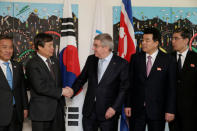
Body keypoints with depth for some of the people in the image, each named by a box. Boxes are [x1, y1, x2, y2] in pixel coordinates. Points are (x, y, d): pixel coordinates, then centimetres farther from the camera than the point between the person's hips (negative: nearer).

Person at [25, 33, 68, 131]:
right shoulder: (32, 64, -11)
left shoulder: (55, 61, 13)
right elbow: (40, 87, -20)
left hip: (58, 109, 6)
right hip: (41, 112, -6)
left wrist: (62, 103, 10)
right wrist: (61, 92, -16)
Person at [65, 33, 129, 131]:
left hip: (108, 111, -4)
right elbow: (82, 78, 13)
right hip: (89, 110, 4)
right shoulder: (91, 60, 6)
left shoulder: (121, 64, -9)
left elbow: (124, 89, -9)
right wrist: (73, 90, -5)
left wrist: (114, 108, -14)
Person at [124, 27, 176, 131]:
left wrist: (170, 110, -6)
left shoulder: (168, 61, -3)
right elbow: (130, 83, 5)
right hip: (136, 110, 2)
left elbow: (171, 88, -3)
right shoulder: (135, 58, 5)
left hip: (157, 110, -2)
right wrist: (127, 105, 0)